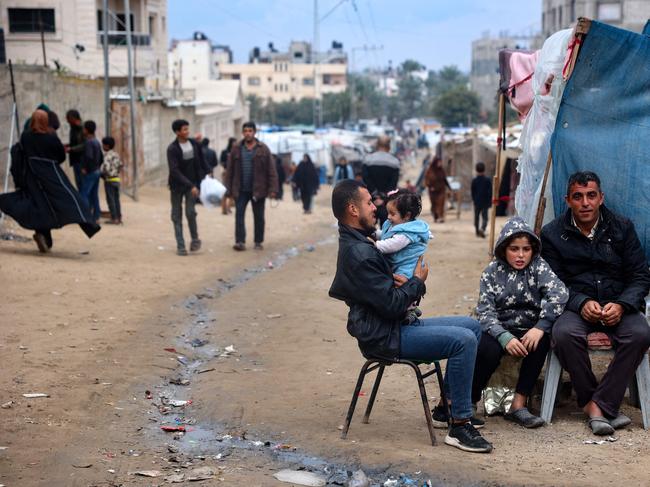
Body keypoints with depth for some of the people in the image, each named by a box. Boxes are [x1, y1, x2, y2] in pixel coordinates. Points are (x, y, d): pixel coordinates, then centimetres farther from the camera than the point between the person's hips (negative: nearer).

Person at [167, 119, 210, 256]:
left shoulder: (194, 144, -1)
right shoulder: (172, 149, -15)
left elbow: (201, 161, 15)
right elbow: (175, 171, -23)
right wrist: (190, 186, -29)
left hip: (192, 184, 2)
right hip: (177, 185, -1)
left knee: (190, 212, -13)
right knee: (177, 216, 2)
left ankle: (195, 239, 6)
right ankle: (180, 246, 9)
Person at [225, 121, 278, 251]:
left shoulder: (263, 149, -1)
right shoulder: (236, 149, 4)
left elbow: (271, 170, -4)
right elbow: (230, 170, 6)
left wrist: (273, 189, -11)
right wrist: (229, 189, 1)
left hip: (258, 190, -1)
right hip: (241, 190, 1)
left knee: (259, 217, 7)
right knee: (239, 215, -6)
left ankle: (258, 242, 17)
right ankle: (240, 241, -6)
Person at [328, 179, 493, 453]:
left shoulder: (355, 243, 13)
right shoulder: (359, 254, -21)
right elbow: (393, 305, -23)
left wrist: (397, 281, 2)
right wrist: (417, 281, -5)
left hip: (397, 325, 11)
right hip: (385, 337, -11)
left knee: (472, 326, 10)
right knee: (464, 340, -23)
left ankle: (449, 404, 14)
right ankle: (459, 426, -16)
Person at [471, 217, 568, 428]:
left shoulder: (538, 266, 0)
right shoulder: (492, 272, 1)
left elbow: (560, 293, -17)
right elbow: (485, 312, -9)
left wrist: (540, 327, -30)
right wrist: (505, 337, -28)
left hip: (529, 329, 1)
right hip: (499, 329, -1)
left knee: (541, 342, -32)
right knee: (488, 349, -33)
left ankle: (519, 404, -22)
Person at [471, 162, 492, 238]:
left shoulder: (474, 180, -5)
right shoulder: (487, 180, -7)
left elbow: (472, 192, 1)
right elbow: (490, 192, -5)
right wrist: (490, 202, 3)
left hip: (476, 202, 1)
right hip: (485, 202, -1)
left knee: (476, 217, 15)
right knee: (484, 217, 1)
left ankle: (477, 231, 20)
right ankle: (482, 228, -23)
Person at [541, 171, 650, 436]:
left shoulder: (622, 227, 6)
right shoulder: (552, 233, 3)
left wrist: (621, 305, -16)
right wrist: (581, 303, -20)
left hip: (618, 307, 1)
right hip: (576, 306, -1)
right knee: (564, 333, -35)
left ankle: (599, 405, -24)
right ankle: (607, 408, -20)